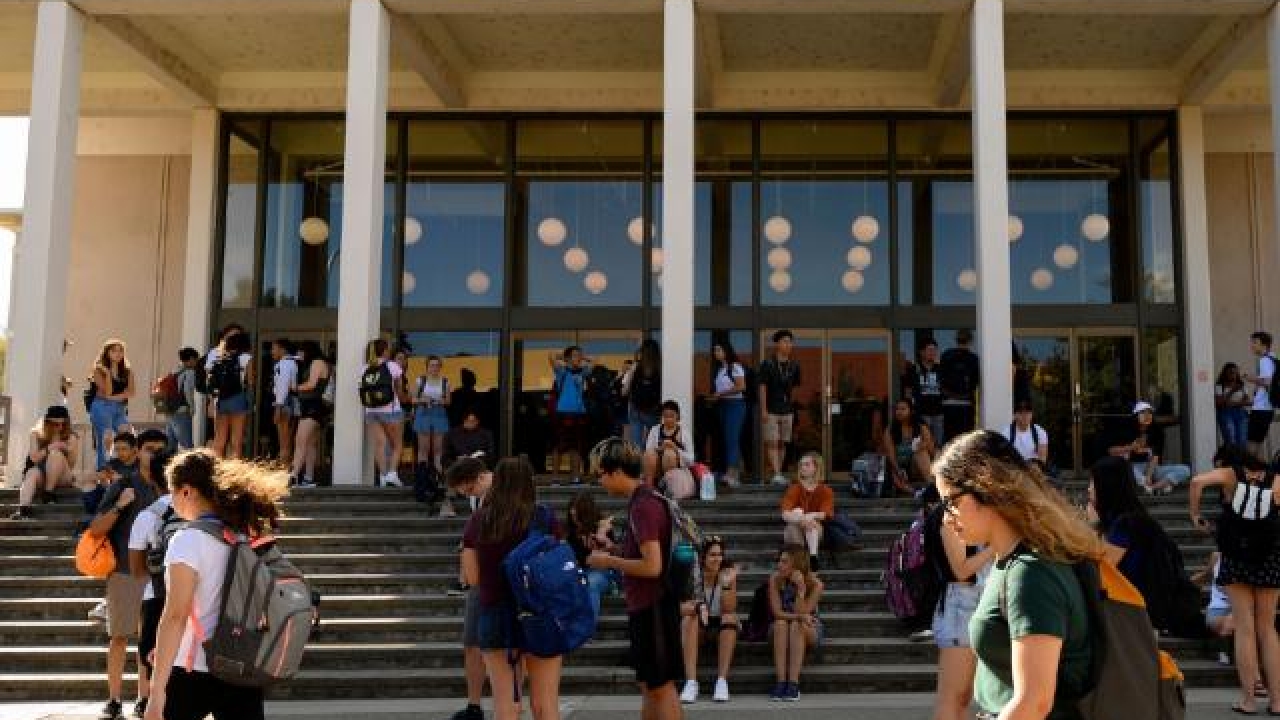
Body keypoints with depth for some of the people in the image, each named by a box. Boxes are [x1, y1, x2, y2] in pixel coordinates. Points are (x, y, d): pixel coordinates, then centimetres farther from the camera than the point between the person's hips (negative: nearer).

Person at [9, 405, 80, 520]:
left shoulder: (71, 438, 3)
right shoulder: (37, 435, 5)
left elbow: (71, 465, 0)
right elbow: (34, 458, -5)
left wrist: (69, 450, -18)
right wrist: (49, 448, -18)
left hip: (61, 478, -1)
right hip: (41, 475, 1)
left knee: (56, 454, -26)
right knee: (32, 472, -33)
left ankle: (48, 493, -26)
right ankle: (23, 509, -53)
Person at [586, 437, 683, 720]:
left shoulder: (643, 506, -19)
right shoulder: (643, 500, 11)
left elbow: (652, 566, -25)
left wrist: (610, 561, -14)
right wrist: (614, 556, 10)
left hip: (653, 608, -10)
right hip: (645, 606, 10)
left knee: (662, 686, -3)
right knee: (649, 685, 15)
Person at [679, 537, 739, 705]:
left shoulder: (728, 573, -10)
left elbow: (729, 609, -18)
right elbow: (678, 607, -18)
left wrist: (726, 584, -34)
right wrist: (696, 606, -38)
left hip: (723, 627, 0)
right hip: (699, 626, 0)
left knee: (730, 617, -32)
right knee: (689, 617, -31)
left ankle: (722, 681, -33)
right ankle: (691, 682, -37)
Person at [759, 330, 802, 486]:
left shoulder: (794, 366, 7)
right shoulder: (768, 365, -7)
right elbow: (762, 387, -7)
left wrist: (790, 404, 14)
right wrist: (763, 410, -12)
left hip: (787, 410, 5)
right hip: (771, 410, -5)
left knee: (783, 443, 7)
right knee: (772, 443, -9)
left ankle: (776, 472, 14)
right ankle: (776, 474, -14)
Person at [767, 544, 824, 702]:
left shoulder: (815, 584, -19)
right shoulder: (775, 579, -13)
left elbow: (802, 613, -24)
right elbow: (777, 613, -16)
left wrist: (801, 588, -34)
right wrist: (799, 616, -30)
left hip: (809, 630, -2)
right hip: (782, 629, 2)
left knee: (796, 626, -35)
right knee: (780, 624, -32)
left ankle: (793, 684, -38)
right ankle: (781, 682, -36)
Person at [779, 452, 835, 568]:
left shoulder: (825, 490, -3)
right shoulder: (795, 489, -5)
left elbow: (826, 514, -16)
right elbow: (785, 514, -18)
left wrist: (810, 517, -33)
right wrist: (801, 519, -37)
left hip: (816, 533, 0)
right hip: (793, 533, 0)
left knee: (811, 520, -30)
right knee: (797, 511, -28)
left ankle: (813, 557, -45)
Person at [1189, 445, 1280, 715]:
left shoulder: (1230, 475, -1)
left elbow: (1198, 481, -18)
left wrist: (1195, 515, -6)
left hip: (1237, 557, -2)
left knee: (1245, 628, 2)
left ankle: (1248, 700, 0)